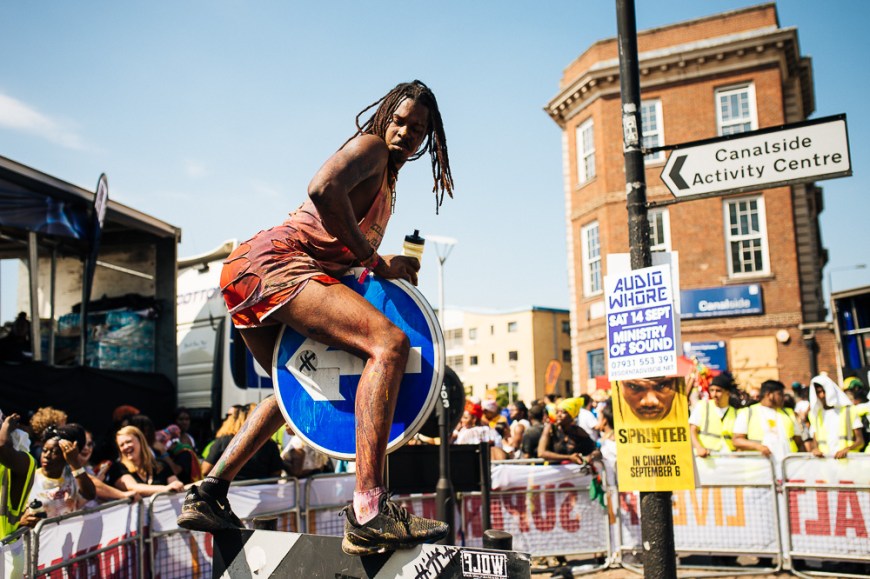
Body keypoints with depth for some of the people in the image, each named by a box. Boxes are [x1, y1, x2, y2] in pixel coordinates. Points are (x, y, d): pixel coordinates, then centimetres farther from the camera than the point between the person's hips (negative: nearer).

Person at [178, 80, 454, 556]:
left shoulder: (387, 182, 27)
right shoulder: (370, 146, -1)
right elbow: (323, 190, -21)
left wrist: (389, 267, 8)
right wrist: (375, 260, -16)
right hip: (277, 263, -11)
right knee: (389, 343, -26)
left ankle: (207, 496, 29)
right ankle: (368, 514, -36)